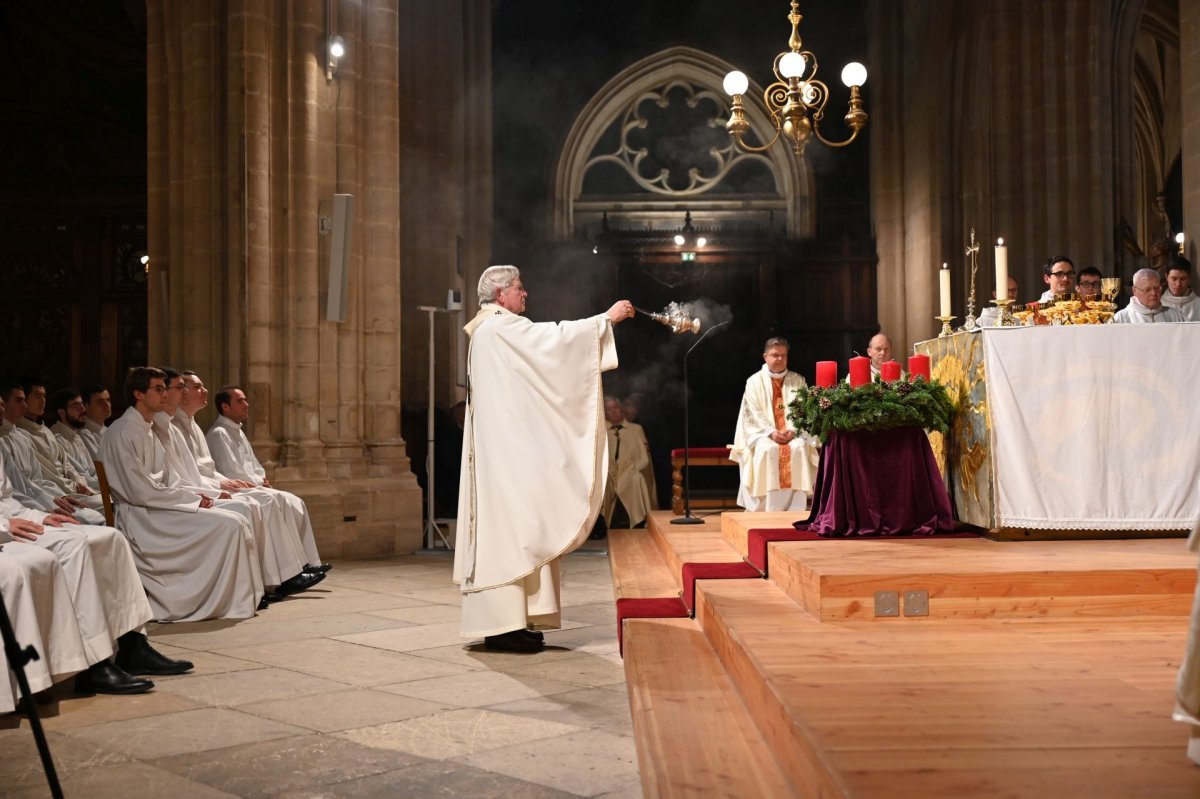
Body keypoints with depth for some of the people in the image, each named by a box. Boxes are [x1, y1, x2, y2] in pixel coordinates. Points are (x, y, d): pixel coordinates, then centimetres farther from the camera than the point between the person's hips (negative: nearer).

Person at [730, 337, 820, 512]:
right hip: (763, 433, -1)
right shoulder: (755, 381, 7)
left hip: (794, 433, 1)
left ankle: (796, 509, -27)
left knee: (800, 448, -30)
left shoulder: (798, 381, 12)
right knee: (766, 450, -33)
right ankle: (769, 509, -29)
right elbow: (753, 413, -3)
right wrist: (771, 432, -17)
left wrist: (793, 430, -14)